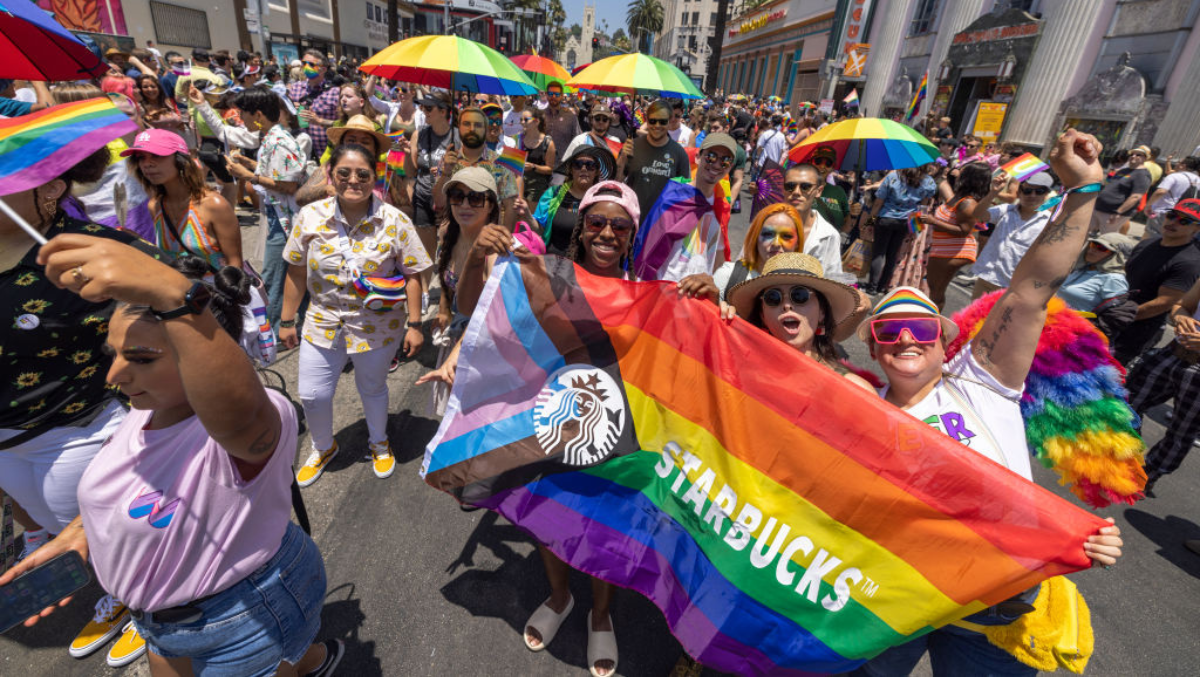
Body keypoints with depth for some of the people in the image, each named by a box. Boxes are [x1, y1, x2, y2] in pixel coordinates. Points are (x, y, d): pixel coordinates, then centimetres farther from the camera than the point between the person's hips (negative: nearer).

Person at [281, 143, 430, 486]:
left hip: (377, 327, -2)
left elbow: (412, 275, -9)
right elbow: (296, 272, 2)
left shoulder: (395, 221, -13)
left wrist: (414, 325, -11)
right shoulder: (310, 217, -6)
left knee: (372, 389, 18)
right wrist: (287, 321, 6)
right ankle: (324, 447, 42)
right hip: (323, 324, 2)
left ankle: (379, 443, 47)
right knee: (312, 397, 10)